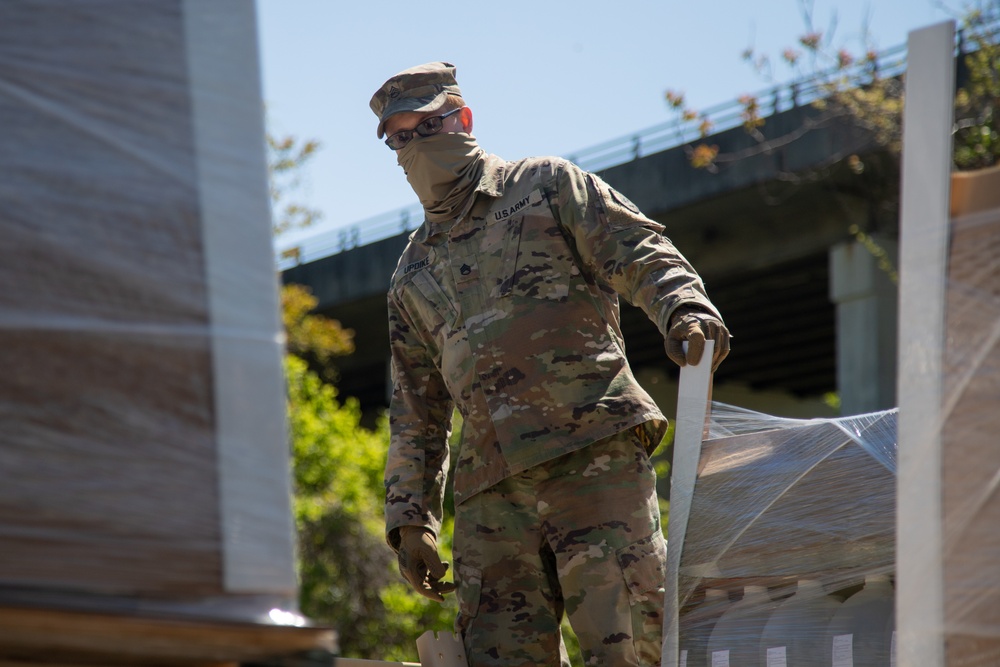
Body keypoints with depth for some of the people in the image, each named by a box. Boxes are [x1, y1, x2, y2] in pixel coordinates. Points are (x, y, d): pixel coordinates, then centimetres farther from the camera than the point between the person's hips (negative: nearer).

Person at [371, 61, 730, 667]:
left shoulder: (547, 186, 13)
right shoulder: (413, 274, 25)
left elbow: (643, 255, 1)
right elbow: (416, 409, 26)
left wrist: (685, 309, -20)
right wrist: (411, 515, 17)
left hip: (594, 454, -5)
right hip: (492, 491, 5)